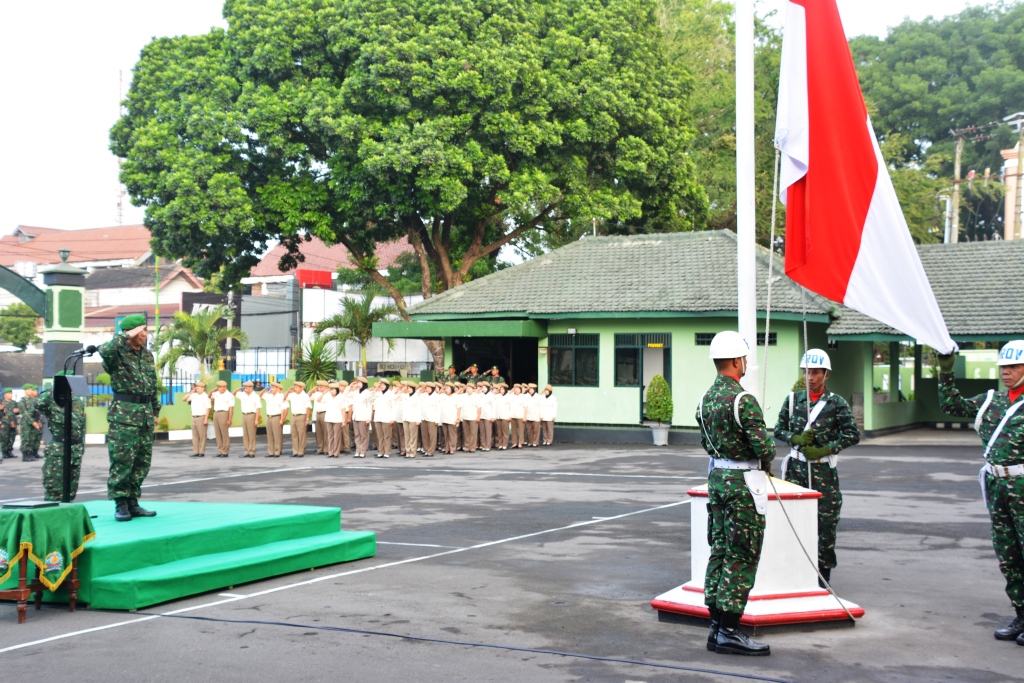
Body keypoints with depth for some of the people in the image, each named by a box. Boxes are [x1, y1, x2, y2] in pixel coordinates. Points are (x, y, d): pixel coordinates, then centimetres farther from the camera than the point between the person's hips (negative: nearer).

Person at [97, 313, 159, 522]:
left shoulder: (147, 354, 14)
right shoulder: (118, 353, -7)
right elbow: (105, 351, -33)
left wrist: (155, 410, 19)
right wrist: (127, 336, -22)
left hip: (145, 414, 7)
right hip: (124, 415, -7)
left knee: (142, 462, 9)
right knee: (122, 460, -7)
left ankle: (133, 502, 17)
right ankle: (120, 505, 0)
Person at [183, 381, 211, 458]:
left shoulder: (206, 397, -6)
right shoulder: (194, 395, 11)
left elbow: (208, 409, -10)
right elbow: (183, 399, 12)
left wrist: (206, 419, -16)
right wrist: (191, 393, 3)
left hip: (201, 417, -7)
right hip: (194, 417, 7)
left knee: (202, 436, -4)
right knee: (195, 436, 6)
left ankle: (202, 452, -2)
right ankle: (196, 452, 10)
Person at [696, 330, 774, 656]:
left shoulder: (706, 399, 8)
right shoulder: (743, 400, -19)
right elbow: (763, 446, -20)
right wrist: (765, 461, 1)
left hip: (716, 476, 8)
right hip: (743, 482, -8)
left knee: (720, 551, 12)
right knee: (741, 558, -3)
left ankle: (717, 627, 16)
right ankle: (729, 632, -2)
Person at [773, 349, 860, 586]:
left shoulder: (836, 403, -1)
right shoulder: (793, 399, 8)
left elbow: (853, 435, -4)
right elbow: (778, 430, 11)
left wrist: (823, 450, -11)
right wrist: (797, 439, -9)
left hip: (824, 469, -2)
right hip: (797, 466, 2)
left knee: (827, 521, 0)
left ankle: (823, 573, 11)